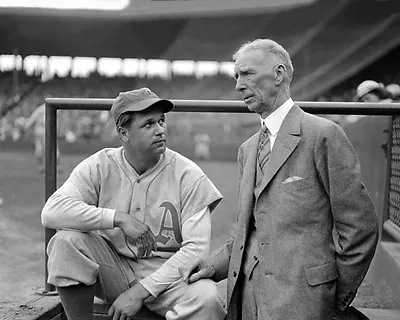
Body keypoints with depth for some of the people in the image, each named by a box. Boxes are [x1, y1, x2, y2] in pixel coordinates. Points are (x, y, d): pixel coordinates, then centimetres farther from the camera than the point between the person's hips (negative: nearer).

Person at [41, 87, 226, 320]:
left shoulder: (189, 176, -10)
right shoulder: (100, 166, -5)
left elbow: (196, 248, -14)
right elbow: (52, 211, -18)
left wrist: (140, 291, -19)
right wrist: (118, 218, -26)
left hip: (168, 272, -2)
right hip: (113, 270, 2)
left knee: (207, 299, -32)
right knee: (67, 240, -23)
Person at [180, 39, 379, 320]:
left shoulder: (323, 135, -8)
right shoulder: (247, 149, 16)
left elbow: (360, 225, -7)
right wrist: (215, 265, 3)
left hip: (299, 296, -7)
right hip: (246, 290, 7)